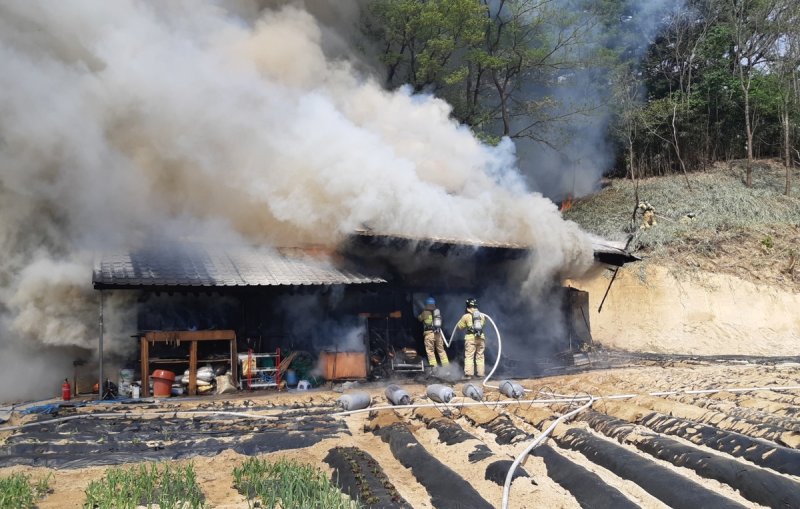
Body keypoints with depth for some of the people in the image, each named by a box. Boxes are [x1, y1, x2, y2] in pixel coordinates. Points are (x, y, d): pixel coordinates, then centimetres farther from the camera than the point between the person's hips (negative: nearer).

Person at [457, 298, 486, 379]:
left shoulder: (466, 316, -4)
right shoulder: (482, 315, 7)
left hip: (470, 337, -4)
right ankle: (480, 373, 13)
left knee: (469, 356, 0)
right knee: (480, 356, 11)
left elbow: (460, 326, 6)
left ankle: (468, 374, -6)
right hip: (481, 337, 4)